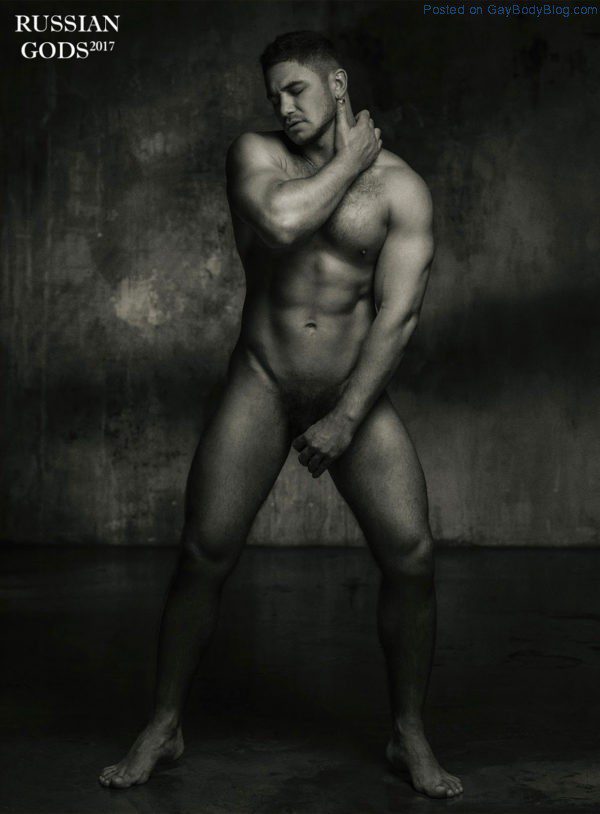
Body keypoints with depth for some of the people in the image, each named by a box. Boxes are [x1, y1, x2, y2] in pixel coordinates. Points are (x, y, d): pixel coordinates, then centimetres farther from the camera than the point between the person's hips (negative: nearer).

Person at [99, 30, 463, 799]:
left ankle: (409, 736, 9)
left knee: (411, 557, -11)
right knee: (202, 556, -6)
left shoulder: (401, 187, -5)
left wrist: (348, 419, -21)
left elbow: (398, 314, -13)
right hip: (261, 387, 0)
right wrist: (349, 161, -12)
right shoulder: (255, 154, -3)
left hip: (356, 391, 0)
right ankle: (162, 727, 14)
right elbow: (280, 219, -27)